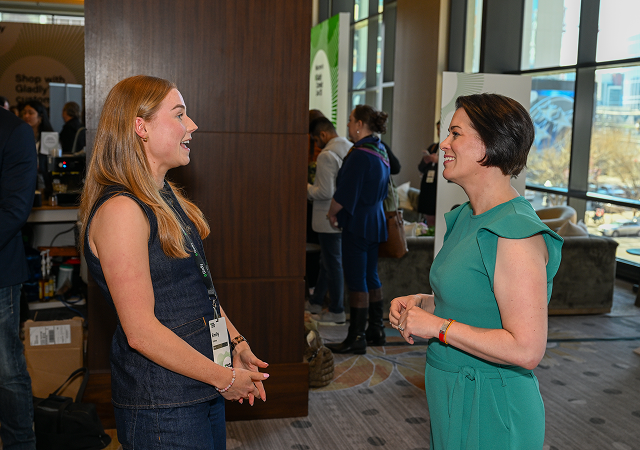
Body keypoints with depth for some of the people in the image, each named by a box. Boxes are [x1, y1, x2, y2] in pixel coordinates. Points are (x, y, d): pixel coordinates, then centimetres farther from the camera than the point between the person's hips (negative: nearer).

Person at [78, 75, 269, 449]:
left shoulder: (167, 197, 11)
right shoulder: (121, 209, -19)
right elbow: (141, 331, -22)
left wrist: (237, 344, 7)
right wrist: (224, 378, -14)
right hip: (161, 409, -9)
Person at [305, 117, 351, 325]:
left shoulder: (327, 155, -21)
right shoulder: (351, 148, 7)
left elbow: (325, 192, -24)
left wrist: (307, 188, -6)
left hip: (329, 219, -9)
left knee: (333, 263, 2)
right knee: (328, 260, 19)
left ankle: (337, 311, 13)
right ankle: (316, 302, 33)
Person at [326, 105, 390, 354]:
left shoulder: (359, 155, -19)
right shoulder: (380, 151, 11)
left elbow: (344, 194, -19)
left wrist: (332, 212, -2)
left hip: (358, 223, -10)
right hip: (375, 219, 10)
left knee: (356, 280, -4)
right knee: (370, 277, 16)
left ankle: (356, 338, 1)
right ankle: (376, 329, 24)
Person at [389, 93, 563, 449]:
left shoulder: (517, 234, -23)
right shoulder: (468, 218, 7)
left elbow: (527, 349, -27)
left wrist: (438, 326, -21)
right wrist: (425, 303, 2)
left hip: (490, 409, -9)